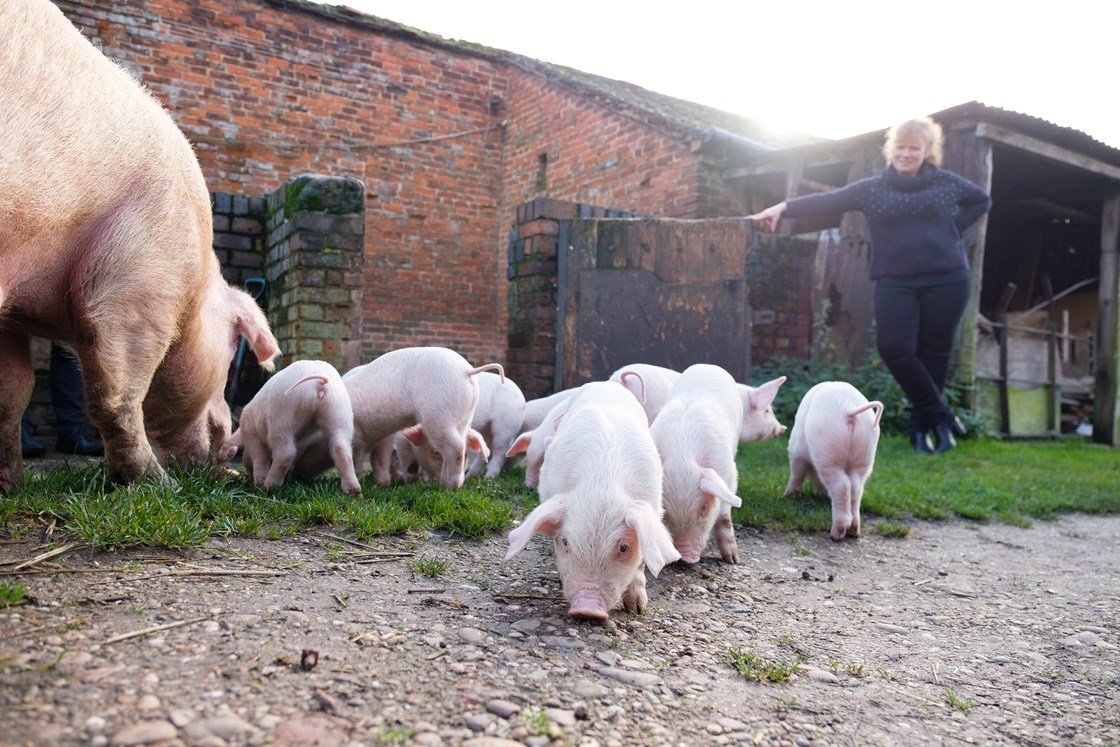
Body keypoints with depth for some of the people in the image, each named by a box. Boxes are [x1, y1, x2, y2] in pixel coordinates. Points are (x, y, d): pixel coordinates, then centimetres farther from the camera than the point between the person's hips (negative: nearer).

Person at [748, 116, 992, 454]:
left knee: (934, 351, 1)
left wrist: (954, 228, 9)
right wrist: (785, 206, -16)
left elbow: (982, 200, 25)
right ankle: (940, 416, 2)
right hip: (895, 282, 0)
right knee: (894, 347, -16)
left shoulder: (947, 182, 10)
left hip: (946, 279, 1)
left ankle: (923, 425, 17)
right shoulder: (872, 188, 7)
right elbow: (828, 201, -3)